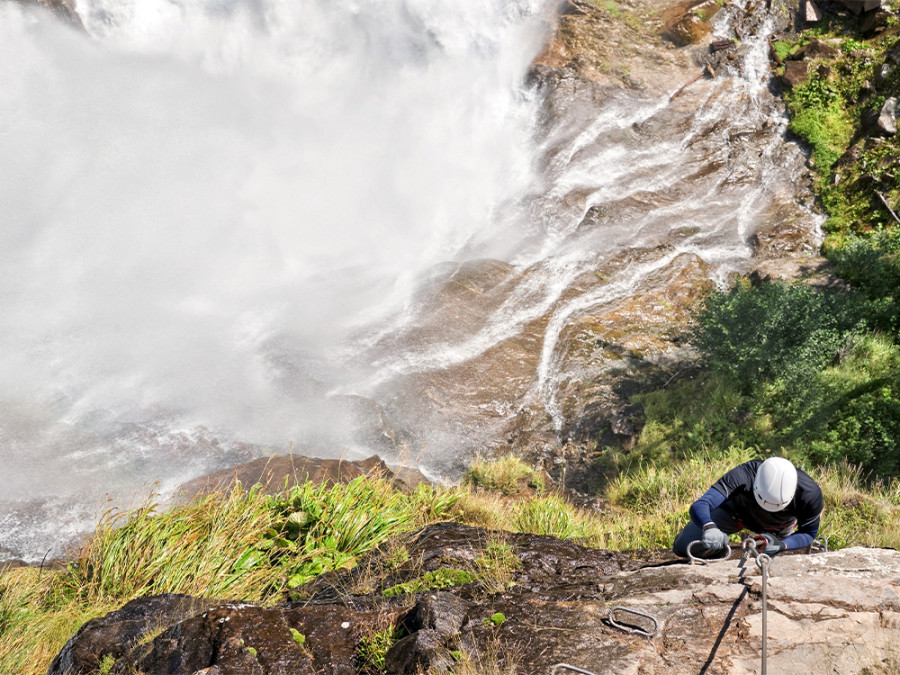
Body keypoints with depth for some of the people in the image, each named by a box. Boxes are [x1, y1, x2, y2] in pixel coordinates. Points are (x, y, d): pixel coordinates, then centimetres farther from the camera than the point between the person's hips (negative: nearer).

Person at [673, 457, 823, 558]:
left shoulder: (809, 493, -40)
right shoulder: (743, 476, -45)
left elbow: (809, 533, -22)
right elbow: (699, 506, -51)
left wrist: (781, 545, -41)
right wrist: (709, 527, -73)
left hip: (780, 526, 2)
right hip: (737, 511, -1)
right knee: (684, 546, -10)